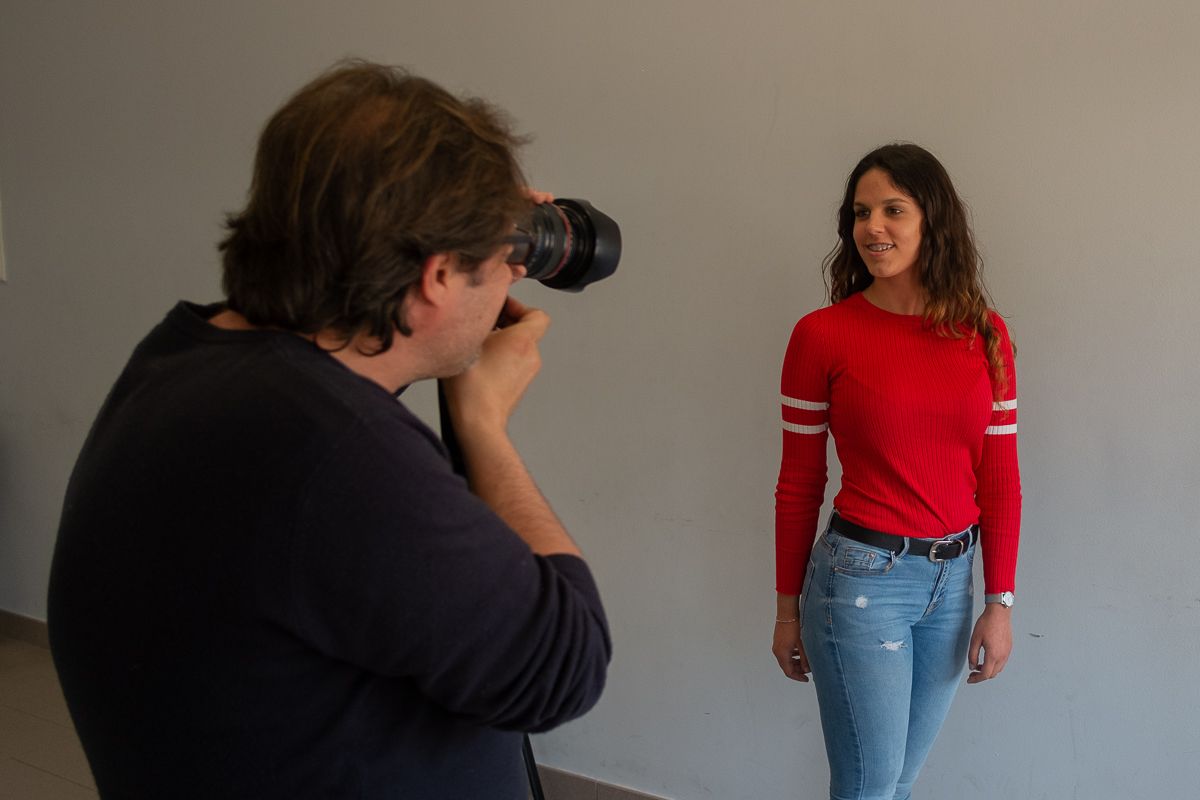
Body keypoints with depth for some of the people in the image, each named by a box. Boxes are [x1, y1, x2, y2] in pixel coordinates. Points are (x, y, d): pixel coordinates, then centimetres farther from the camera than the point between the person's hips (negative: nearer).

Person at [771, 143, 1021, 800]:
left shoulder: (984, 333, 2)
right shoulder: (822, 334, -8)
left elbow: (999, 477, 4)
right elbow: (798, 485, -3)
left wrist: (1000, 602, 2)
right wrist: (787, 609, 2)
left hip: (953, 578, 4)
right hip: (863, 578, -3)